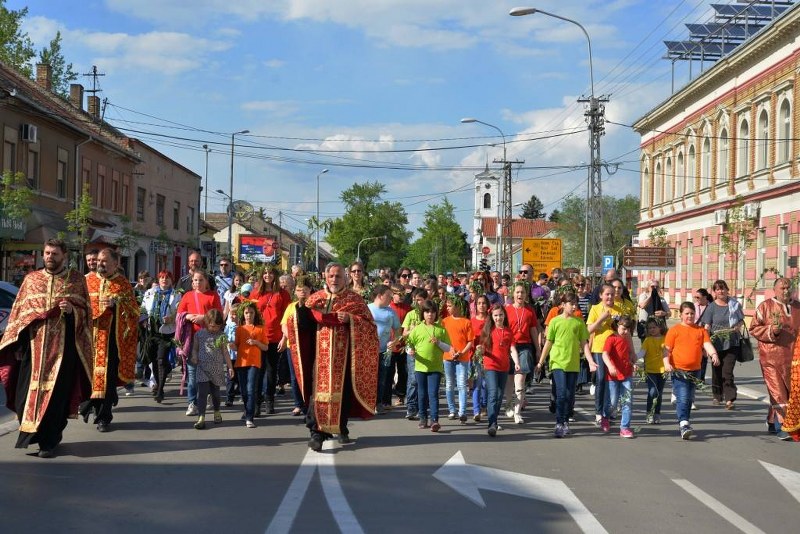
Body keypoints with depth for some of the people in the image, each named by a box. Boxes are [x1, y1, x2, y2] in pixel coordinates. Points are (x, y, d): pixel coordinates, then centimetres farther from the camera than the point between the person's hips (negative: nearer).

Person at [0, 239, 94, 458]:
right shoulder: (31, 279, 12)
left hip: (63, 347, -2)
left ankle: (49, 441, 6)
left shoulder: (76, 280, 6)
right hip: (34, 345, 2)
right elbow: (18, 311, 13)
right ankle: (31, 431, 21)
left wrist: (72, 310, -15)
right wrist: (18, 344, 5)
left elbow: (86, 311, 7)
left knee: (56, 393, -4)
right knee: (27, 392, -1)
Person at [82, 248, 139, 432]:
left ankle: (103, 417, 7)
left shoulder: (123, 284, 4)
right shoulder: (88, 280, 9)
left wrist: (116, 303, -14)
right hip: (89, 335, 2)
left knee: (107, 375, -2)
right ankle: (89, 405, 23)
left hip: (111, 338, -1)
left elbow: (134, 311, 1)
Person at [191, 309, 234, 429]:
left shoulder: (221, 336, 2)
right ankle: (201, 418, -13)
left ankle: (217, 412, 35)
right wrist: (194, 357, -10)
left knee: (215, 392, 12)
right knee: (202, 393, -10)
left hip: (217, 369, 1)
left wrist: (230, 367, 6)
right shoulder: (200, 334, 2)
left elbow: (225, 352, 7)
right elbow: (195, 348, 11)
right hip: (203, 368, -1)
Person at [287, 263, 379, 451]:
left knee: (343, 390, 6)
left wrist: (350, 319, -16)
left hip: (344, 354, -1)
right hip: (320, 353, 1)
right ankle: (316, 432, -8)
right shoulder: (315, 298, 11)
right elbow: (303, 321, 13)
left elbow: (369, 324, -2)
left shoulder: (354, 299, 3)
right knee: (318, 389, -8)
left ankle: (342, 428, 24)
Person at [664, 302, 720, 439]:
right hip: (678, 371, -5)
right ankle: (684, 424, -20)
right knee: (683, 398, -15)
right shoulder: (674, 330, 0)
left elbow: (707, 344, -2)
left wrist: (714, 354, -22)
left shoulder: (701, 330, 10)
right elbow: (666, 349, -4)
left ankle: (682, 424, 25)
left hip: (695, 371, 5)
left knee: (689, 399, 12)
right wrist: (667, 363, -19)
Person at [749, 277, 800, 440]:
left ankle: (772, 421, 25)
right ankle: (781, 427, -6)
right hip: (772, 358, -5)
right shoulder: (765, 307, 0)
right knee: (778, 392, -7)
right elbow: (754, 329, 0)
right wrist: (771, 330, -15)